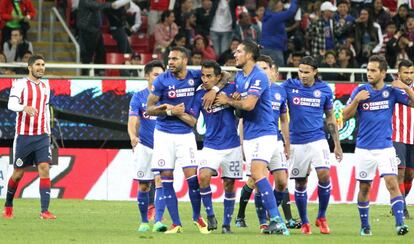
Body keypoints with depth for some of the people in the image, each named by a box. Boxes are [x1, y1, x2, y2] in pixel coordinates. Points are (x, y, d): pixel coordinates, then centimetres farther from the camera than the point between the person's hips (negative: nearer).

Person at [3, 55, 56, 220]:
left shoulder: (45, 86, 13)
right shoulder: (20, 84, -5)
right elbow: (11, 104, -19)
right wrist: (25, 107, -39)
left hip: (42, 136, 4)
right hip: (24, 136, -4)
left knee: (44, 169, -11)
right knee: (18, 173, 5)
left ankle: (44, 211, -15)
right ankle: (8, 206, 26)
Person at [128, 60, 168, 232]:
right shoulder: (138, 97, 1)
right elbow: (132, 122, -8)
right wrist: (133, 136, -28)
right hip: (144, 146, 0)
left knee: (160, 181, -15)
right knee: (143, 186, 5)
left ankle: (158, 221, -20)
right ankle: (144, 222, 20)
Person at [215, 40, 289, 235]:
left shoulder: (259, 77, -14)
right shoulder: (239, 76, 14)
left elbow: (248, 104, -23)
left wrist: (228, 101, -7)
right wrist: (215, 92, 14)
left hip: (264, 132, -9)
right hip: (248, 135, 9)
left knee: (257, 172, -24)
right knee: (256, 179, 4)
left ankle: (276, 220, -28)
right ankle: (277, 222, 5)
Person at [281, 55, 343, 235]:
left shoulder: (324, 89, 3)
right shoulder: (289, 86, -1)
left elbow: (330, 118, 12)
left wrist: (337, 145, 12)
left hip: (317, 140, 0)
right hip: (296, 142, 0)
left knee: (324, 175, -18)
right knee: (300, 184, 4)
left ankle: (321, 217, 0)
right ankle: (304, 222, 19)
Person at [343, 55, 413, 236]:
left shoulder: (391, 91, 0)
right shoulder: (360, 91, 0)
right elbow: (346, 116, -1)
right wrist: (356, 100, -16)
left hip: (385, 148, -1)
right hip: (364, 148, 1)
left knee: (392, 183, -15)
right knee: (364, 187, 7)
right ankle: (364, 226, 22)